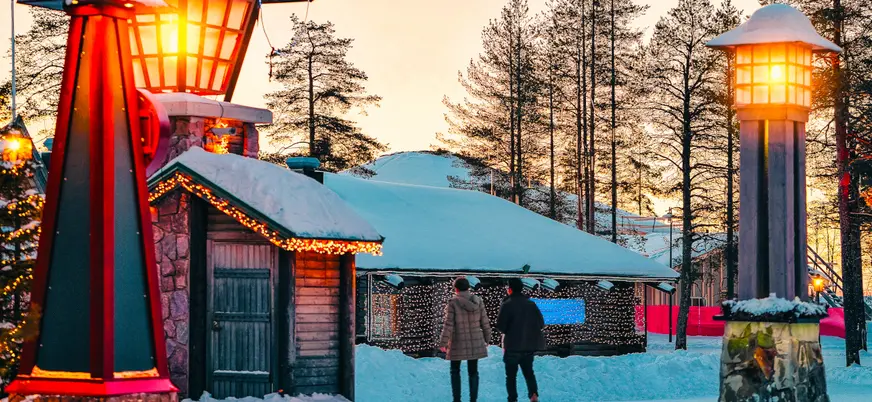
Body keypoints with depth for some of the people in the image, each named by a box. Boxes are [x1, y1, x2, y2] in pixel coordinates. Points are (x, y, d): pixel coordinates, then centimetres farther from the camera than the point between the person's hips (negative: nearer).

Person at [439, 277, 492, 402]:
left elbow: (448, 324, -15)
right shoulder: (478, 301, -2)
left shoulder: (453, 303, -12)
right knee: (473, 371, 11)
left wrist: (443, 343, -12)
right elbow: (485, 322, 3)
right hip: (475, 343, 3)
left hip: (458, 344, -3)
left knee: (455, 371, 13)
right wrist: (487, 338, 16)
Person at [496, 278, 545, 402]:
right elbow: (541, 323, 4)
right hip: (529, 345, 4)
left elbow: (500, 325, -15)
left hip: (512, 345, -4)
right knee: (528, 371, 17)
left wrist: (507, 330, 6)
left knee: (511, 374, 7)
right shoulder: (531, 304, 2)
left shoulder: (507, 305, -12)